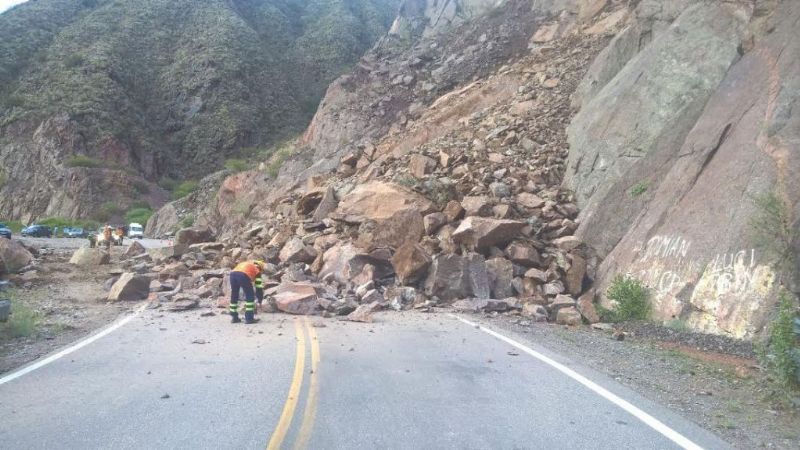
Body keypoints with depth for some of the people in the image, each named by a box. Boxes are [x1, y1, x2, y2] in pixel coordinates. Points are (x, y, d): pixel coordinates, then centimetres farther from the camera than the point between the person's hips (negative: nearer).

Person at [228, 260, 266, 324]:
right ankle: (249, 318, 8)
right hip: (243, 276, -5)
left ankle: (234, 318, 29)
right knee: (250, 297, 10)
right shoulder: (257, 271, 24)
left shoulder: (245, 264, 39)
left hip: (233, 273, 5)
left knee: (234, 296, 21)